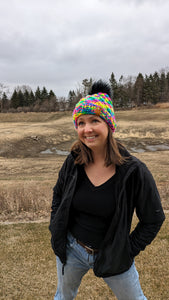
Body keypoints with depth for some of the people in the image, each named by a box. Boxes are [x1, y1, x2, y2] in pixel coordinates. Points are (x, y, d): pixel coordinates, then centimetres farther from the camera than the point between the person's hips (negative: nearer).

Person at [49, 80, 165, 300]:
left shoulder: (134, 171, -20)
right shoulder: (73, 163, -11)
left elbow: (154, 219, -9)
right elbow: (58, 195, 9)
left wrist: (129, 251, -10)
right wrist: (56, 230, 3)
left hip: (112, 255, -2)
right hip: (71, 250, 3)